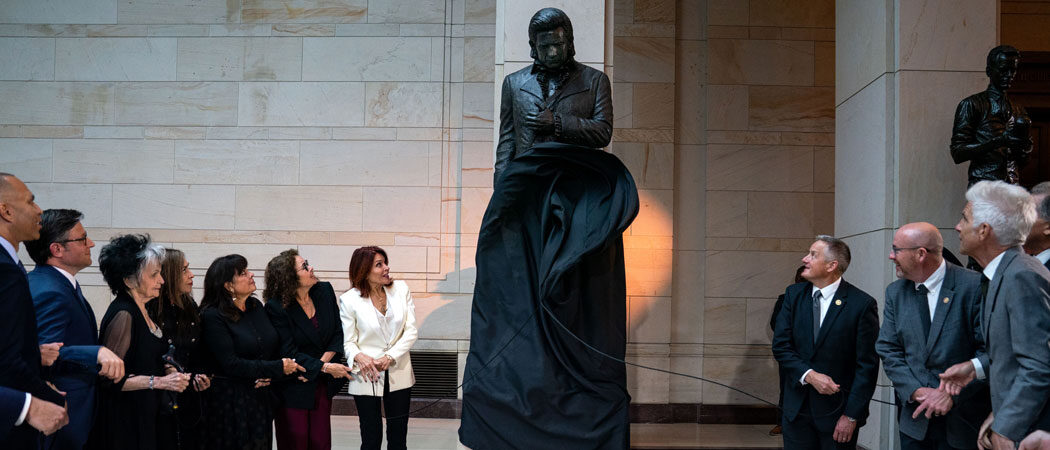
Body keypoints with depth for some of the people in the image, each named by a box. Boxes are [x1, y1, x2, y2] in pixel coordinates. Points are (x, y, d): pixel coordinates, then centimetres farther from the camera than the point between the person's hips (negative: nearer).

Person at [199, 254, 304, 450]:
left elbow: (275, 348, 16)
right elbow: (230, 364, -18)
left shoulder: (256, 306, 8)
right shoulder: (212, 316, -13)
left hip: (261, 397, 6)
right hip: (229, 402, -6)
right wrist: (278, 368, -17)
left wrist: (270, 375, -5)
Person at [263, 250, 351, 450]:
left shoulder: (325, 291, -1)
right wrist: (325, 367, -22)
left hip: (322, 384, 4)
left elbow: (338, 332, 4)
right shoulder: (276, 307, -17)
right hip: (293, 388, -4)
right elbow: (289, 353, -17)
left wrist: (323, 361, -10)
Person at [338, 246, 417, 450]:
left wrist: (390, 357, -16)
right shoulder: (349, 299, -8)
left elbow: (411, 331, -3)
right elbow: (348, 341, -6)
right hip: (367, 377, -2)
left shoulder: (401, 289, -1)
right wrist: (359, 356, -28)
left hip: (399, 374, 2)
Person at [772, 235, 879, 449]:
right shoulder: (794, 294, 3)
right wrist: (809, 375, -15)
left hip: (837, 408, -4)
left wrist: (852, 416, -12)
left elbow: (867, 366, -10)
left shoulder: (862, 304, -10)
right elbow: (780, 345, 0)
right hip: (797, 407, 4)